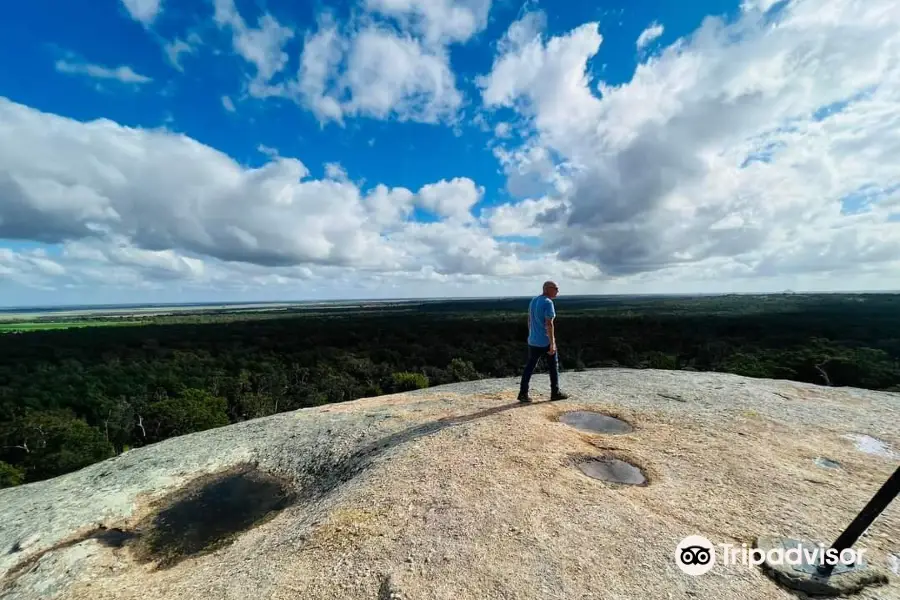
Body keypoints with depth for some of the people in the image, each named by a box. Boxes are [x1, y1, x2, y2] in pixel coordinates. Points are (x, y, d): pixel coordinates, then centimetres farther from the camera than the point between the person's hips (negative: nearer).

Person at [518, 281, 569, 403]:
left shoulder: (533, 300, 8)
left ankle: (523, 393, 8)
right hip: (546, 342, -7)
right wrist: (552, 344, -18)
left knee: (529, 367, 8)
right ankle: (555, 393, 23)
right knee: (553, 366, 11)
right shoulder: (548, 303, -16)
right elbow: (549, 324, -21)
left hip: (533, 341, 7)